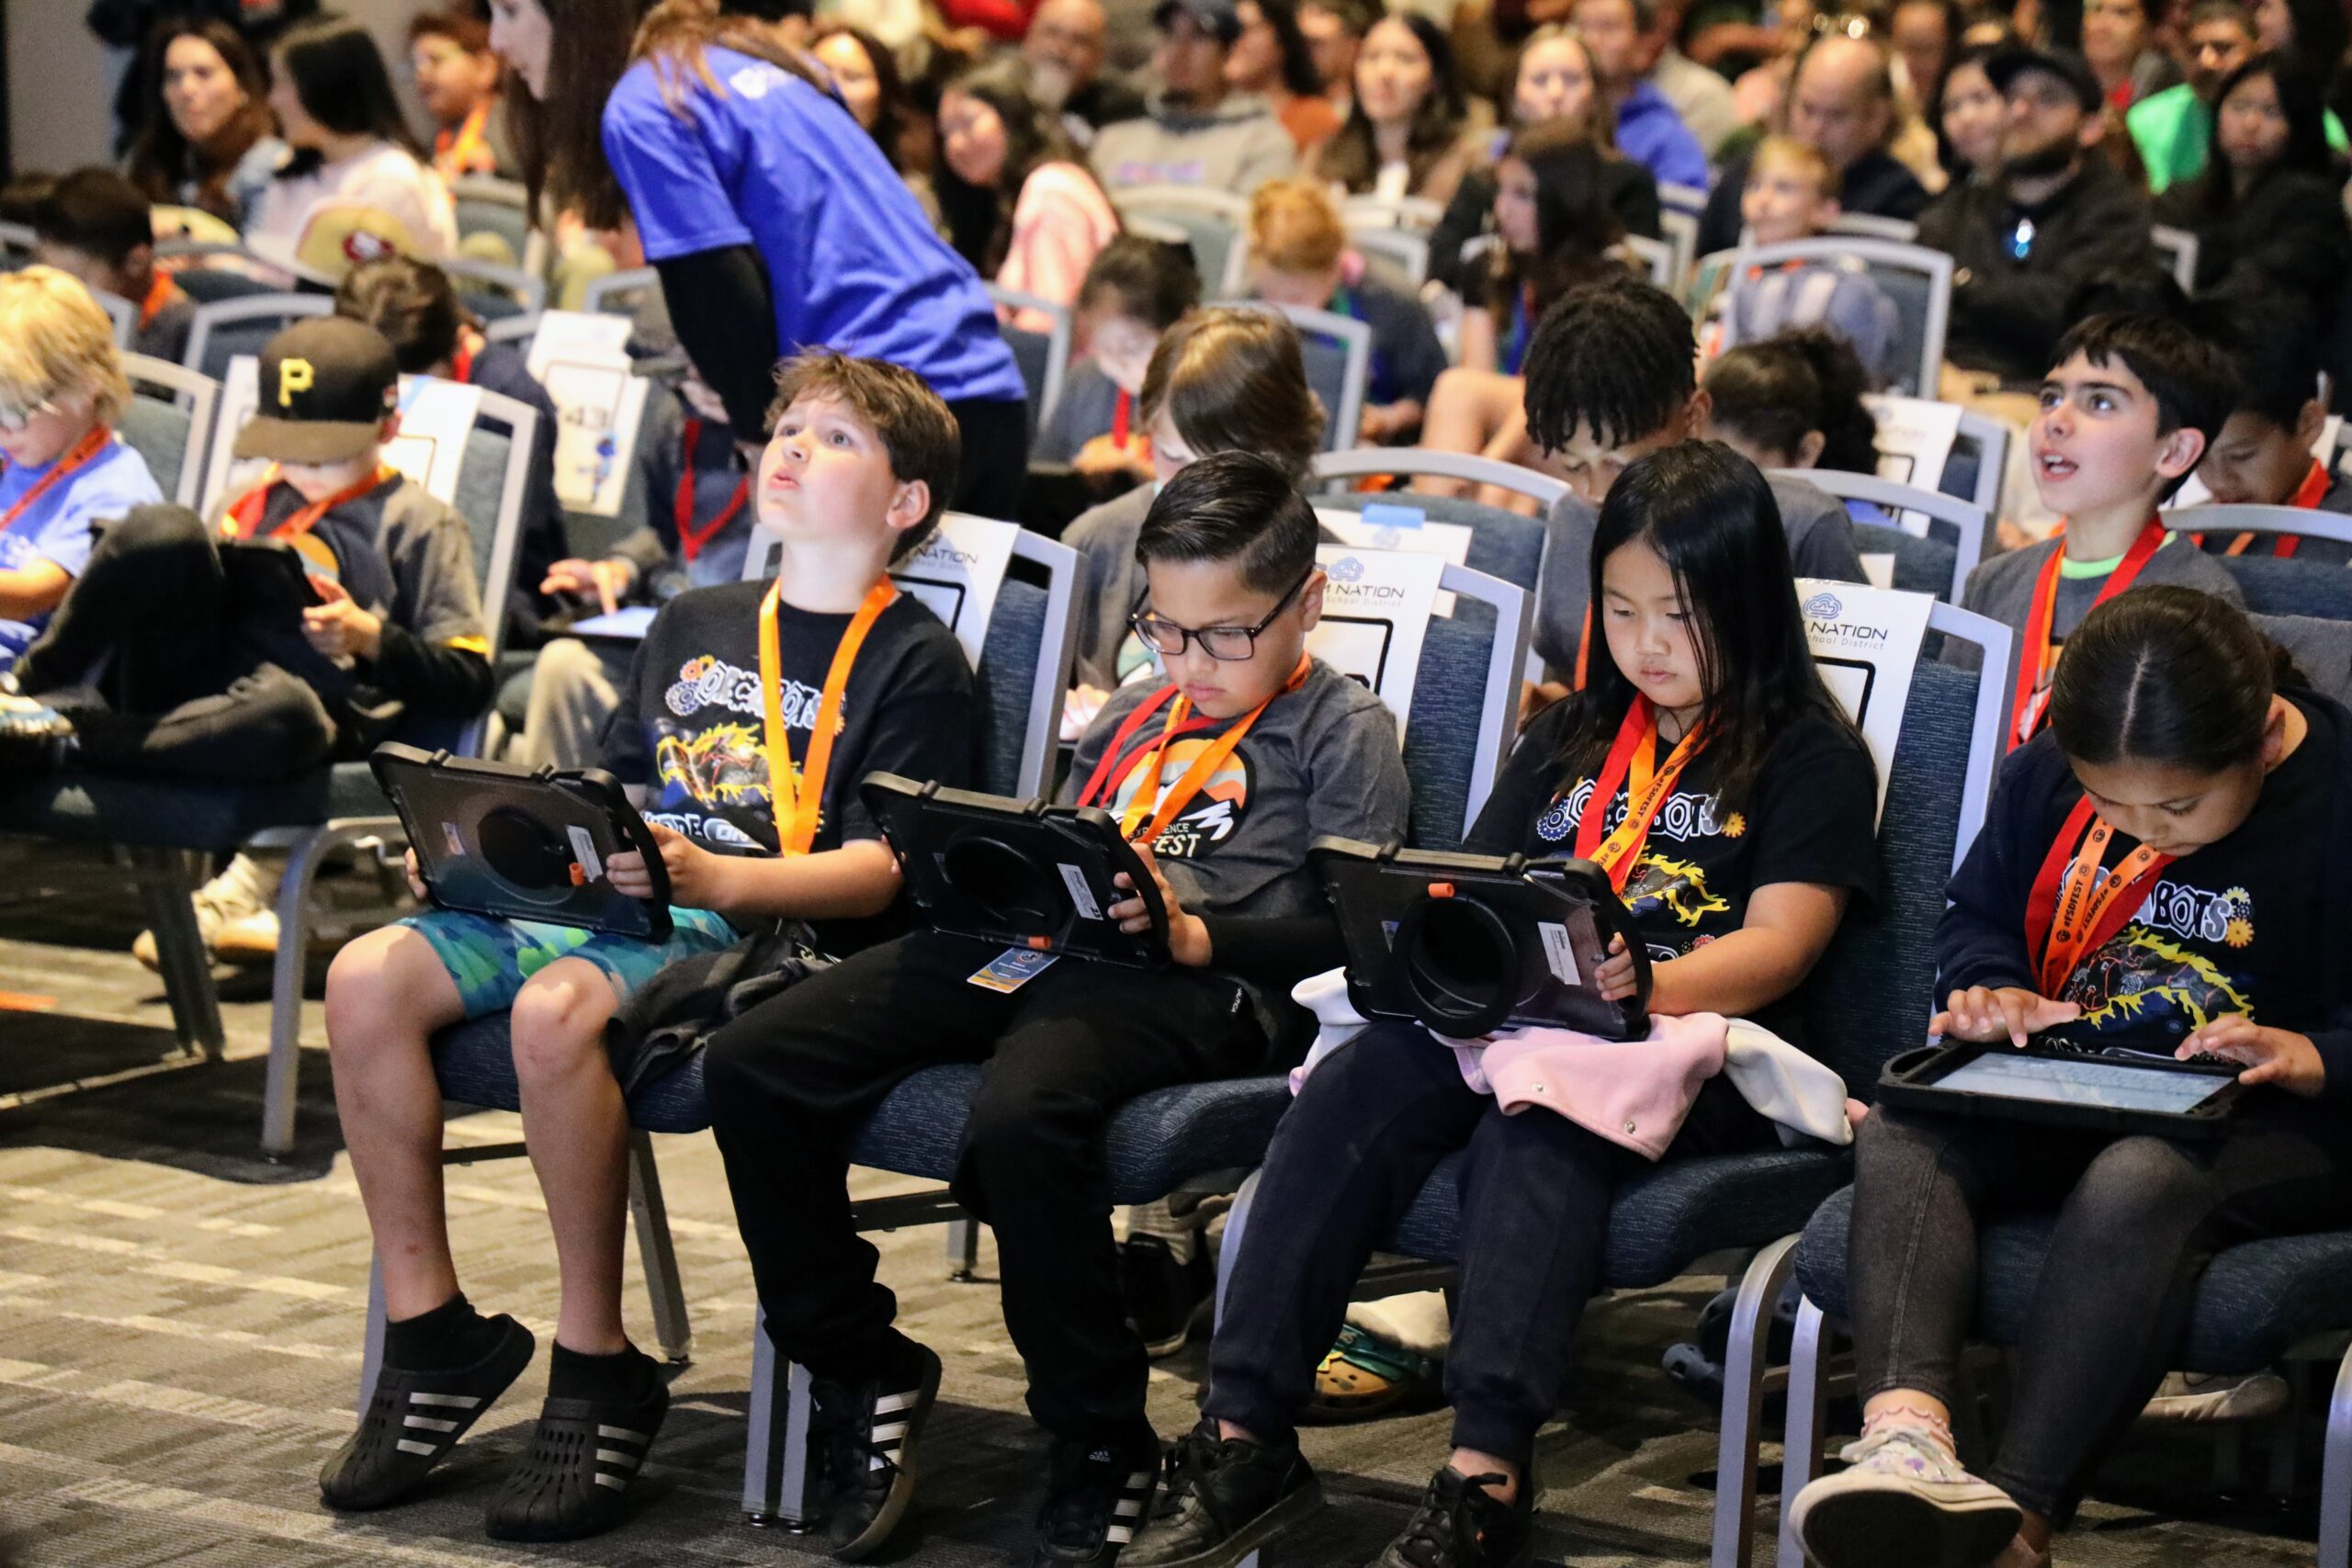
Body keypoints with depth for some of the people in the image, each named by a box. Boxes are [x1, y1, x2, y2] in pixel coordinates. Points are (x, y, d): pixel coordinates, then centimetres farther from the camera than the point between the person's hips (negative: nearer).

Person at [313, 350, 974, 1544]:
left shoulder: (915, 662, 3)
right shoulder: (693, 627, 26)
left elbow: (877, 870, -9)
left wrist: (708, 875, -25)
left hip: (763, 934, -7)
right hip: (599, 904, 7)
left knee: (559, 1008, -37)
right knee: (366, 979, -17)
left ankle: (597, 1375, -24)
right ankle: (429, 1330, -8)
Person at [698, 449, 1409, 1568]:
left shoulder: (1343, 732, 10)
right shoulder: (1134, 717, 31)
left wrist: (1195, 932, -16)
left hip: (1192, 981, -7)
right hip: (1031, 943, 7)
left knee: (1021, 1115, -40)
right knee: (752, 1064, -11)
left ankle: (1099, 1448, -22)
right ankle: (860, 1369, 3)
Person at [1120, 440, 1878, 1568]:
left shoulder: (1809, 755, 6)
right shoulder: (1572, 738, 25)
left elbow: (1778, 944, -7)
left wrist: (1643, 986, -27)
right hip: (1517, 1019, 5)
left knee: (1535, 1115, -37)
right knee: (1357, 1086, -25)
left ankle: (1487, 1475, -49)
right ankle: (1243, 1436, -33)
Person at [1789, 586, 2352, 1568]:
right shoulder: (2046, 776, 2)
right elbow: (1974, 919, 18)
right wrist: (1994, 992, -4)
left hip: (2269, 1122, -5)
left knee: (2137, 1181, -38)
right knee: (1901, 1134, -24)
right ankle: (1904, 1434, -49)